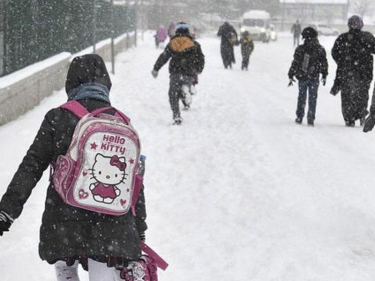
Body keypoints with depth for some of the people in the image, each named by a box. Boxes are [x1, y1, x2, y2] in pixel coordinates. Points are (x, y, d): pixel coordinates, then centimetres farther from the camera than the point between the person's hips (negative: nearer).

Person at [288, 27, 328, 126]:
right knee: (312, 98, 7)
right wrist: (324, 76, 15)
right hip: (314, 78, 0)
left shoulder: (300, 49, -7)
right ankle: (310, 119, 4)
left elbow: (295, 63, -5)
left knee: (301, 97, 14)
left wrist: (291, 76, 3)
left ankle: (299, 117, 16)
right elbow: (324, 63, 3)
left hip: (302, 77, 0)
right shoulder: (320, 49, -3)